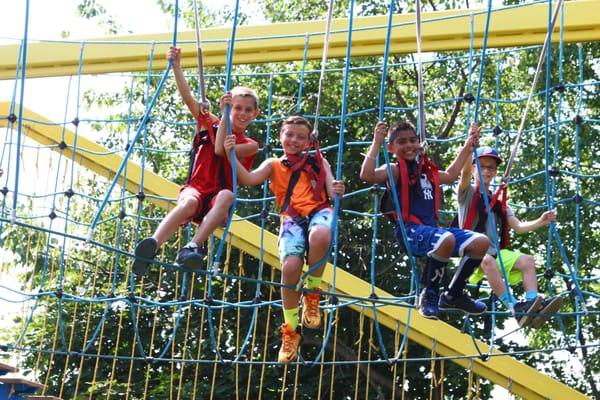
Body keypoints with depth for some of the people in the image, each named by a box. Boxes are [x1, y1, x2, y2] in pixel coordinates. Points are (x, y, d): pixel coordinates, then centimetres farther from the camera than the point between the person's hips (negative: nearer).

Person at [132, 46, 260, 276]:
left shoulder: (250, 146, 11)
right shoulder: (210, 124, 16)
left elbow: (220, 149, -9)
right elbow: (188, 99, 4)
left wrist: (224, 115, -9)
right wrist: (176, 66, -7)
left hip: (216, 202, 0)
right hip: (195, 189, 0)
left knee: (226, 195, -38)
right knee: (190, 202, -38)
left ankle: (192, 247, -51)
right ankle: (152, 245, -57)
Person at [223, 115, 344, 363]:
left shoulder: (319, 162, 25)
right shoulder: (274, 165, 24)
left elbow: (331, 191, 11)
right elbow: (249, 179, 5)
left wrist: (337, 191, -14)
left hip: (319, 210, 0)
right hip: (292, 218, 0)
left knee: (320, 235, -41)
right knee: (290, 266, -28)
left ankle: (312, 293, -13)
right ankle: (290, 329, -5)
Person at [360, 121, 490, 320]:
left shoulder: (427, 170, 22)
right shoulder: (394, 171, 0)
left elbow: (450, 175, 42)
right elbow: (367, 176, -19)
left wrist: (467, 147, 42)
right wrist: (376, 143, -18)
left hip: (431, 229, 8)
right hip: (410, 231, -8)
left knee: (481, 242, -5)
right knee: (446, 239, -37)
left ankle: (453, 295, 9)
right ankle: (429, 295, -16)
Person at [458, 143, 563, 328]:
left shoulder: (500, 201, 20)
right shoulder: (468, 193, 5)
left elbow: (518, 227, 12)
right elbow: (465, 172, -15)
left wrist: (540, 222, -6)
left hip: (495, 253, 6)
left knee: (527, 260, -16)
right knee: (487, 260, -37)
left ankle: (532, 303, -34)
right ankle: (515, 307, -45)